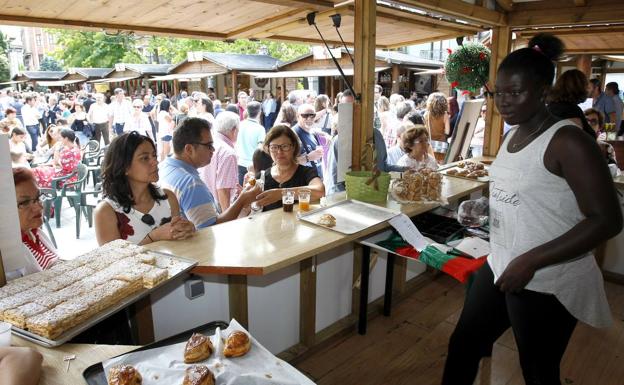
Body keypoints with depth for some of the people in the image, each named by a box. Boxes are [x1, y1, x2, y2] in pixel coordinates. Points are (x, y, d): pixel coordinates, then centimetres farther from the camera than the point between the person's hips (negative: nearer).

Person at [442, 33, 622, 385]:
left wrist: (530, 261, -24)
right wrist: (481, 212, 6)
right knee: (462, 346, 18)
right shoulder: (513, 134, 6)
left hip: (546, 284, -8)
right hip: (500, 267, 8)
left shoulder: (568, 141, -18)